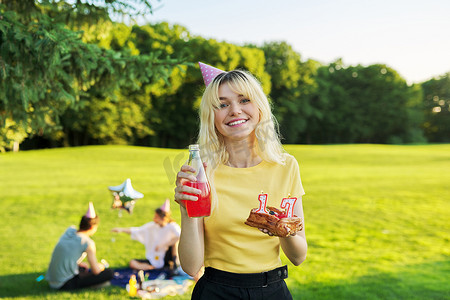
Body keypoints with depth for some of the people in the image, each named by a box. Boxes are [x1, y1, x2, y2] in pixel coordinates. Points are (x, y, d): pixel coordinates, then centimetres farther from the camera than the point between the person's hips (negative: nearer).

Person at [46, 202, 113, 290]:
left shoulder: (70, 230, 5)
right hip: (66, 284, -8)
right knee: (109, 273, -11)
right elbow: (96, 271, -9)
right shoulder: (88, 243, -15)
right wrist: (101, 266, 13)